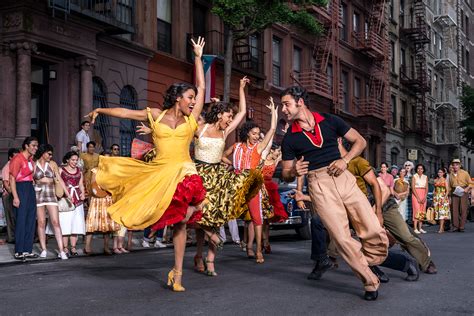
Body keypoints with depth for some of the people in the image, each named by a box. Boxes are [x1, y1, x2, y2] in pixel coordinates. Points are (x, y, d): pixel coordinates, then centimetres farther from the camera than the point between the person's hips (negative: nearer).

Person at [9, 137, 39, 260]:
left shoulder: (31, 159, 13)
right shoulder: (18, 159, -12)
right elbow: (12, 179, -15)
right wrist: (15, 197, -20)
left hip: (30, 189, 8)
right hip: (20, 189, -8)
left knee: (31, 220, 8)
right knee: (21, 221, -6)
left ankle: (27, 250, 14)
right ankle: (18, 252, 0)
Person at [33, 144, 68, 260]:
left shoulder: (52, 164, 8)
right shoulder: (34, 165, 5)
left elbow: (60, 179, 5)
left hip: (51, 194, 1)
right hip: (38, 194, -1)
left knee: (55, 222, -6)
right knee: (41, 223, 2)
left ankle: (61, 250, -9)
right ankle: (43, 249, 11)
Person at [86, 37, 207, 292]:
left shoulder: (191, 119, 9)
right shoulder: (155, 115, 9)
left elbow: (202, 87, 13)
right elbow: (126, 112, 17)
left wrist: (198, 57, 18)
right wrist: (100, 110, 19)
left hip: (182, 172, -1)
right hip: (156, 172, 1)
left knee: (179, 223, -3)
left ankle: (177, 274, 4)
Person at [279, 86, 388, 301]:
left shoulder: (329, 121, 9)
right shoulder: (289, 138, 8)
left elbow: (360, 141, 13)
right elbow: (286, 175, 13)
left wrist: (345, 160, -4)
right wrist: (294, 172, -11)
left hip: (343, 178, 1)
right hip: (318, 185, -1)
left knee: (375, 232, -8)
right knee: (342, 239, -12)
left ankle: (368, 268, 18)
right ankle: (370, 282, 4)